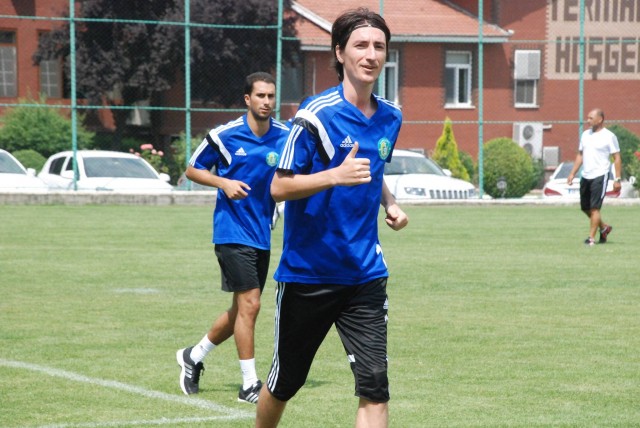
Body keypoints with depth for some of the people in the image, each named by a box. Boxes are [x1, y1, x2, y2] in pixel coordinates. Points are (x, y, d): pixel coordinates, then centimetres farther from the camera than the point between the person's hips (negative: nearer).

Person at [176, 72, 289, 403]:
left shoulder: (285, 137, 2)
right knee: (249, 304, -13)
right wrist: (224, 183, -14)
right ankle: (249, 385, -6)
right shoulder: (224, 136, -8)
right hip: (232, 231, -5)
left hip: (262, 235, 6)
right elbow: (192, 170, 3)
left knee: (241, 309, 13)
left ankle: (194, 356, 34)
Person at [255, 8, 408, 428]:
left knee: (375, 386, -10)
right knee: (285, 382, 12)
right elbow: (279, 187, -15)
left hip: (365, 276, 4)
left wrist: (390, 203, 7)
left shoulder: (390, 118, 7)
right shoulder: (316, 115, -13)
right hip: (307, 274, -4)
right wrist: (336, 176, -29)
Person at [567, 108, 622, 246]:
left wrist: (617, 179, -13)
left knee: (594, 208, -10)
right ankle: (604, 228, 32)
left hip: (600, 176, -7)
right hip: (585, 176, 7)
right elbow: (580, 155, 19)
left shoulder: (609, 136, -7)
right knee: (585, 208, 12)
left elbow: (617, 158, -7)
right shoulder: (585, 135, 12)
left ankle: (591, 238, -7)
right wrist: (572, 173, 12)